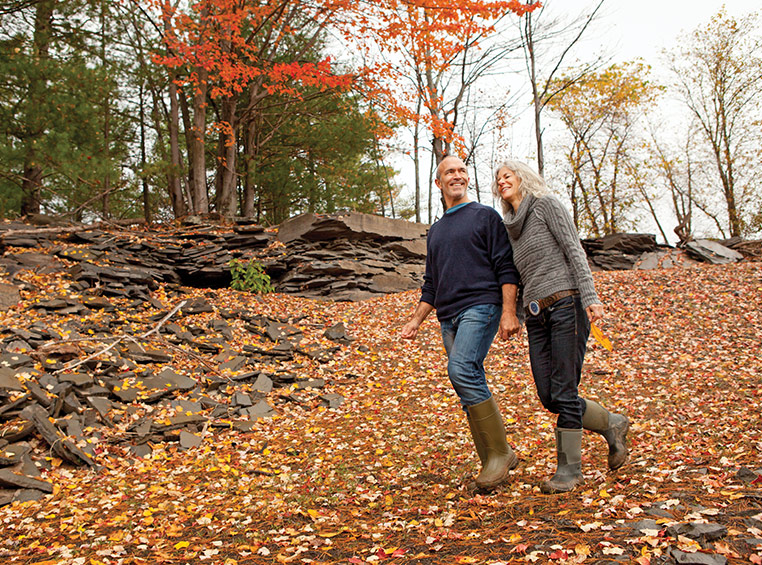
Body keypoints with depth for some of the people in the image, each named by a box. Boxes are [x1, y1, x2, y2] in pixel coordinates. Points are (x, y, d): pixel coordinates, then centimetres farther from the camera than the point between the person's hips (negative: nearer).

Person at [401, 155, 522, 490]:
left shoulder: (485, 216, 6)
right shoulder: (435, 231, 24)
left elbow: (506, 267, -3)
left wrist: (508, 311, -14)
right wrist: (416, 320, 16)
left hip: (480, 306, -6)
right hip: (449, 317, 7)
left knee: (461, 369, -25)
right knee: (471, 387, 4)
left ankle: (499, 452, -15)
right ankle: (494, 462, 11)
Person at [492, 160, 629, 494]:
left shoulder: (546, 205, 3)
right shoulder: (509, 227, 22)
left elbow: (574, 250, -6)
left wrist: (590, 297, -16)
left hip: (566, 305, -7)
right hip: (536, 316, 7)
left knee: (564, 393, -8)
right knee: (548, 397, 1)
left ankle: (568, 469, 5)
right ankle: (612, 425, 23)